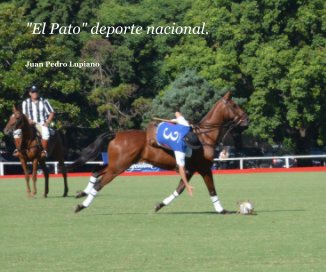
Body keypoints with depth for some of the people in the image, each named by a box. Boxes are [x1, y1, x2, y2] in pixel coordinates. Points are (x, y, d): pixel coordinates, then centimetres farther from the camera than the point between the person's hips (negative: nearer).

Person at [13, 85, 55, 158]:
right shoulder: (25, 102, 7)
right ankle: (18, 149, -9)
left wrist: (47, 123, -10)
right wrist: (28, 120, -16)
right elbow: (24, 114, 5)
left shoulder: (44, 101, 1)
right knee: (17, 131, -21)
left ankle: (44, 151, -30)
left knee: (45, 132, -38)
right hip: (30, 124, 3)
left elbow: (51, 113, 3)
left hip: (42, 124, -3)